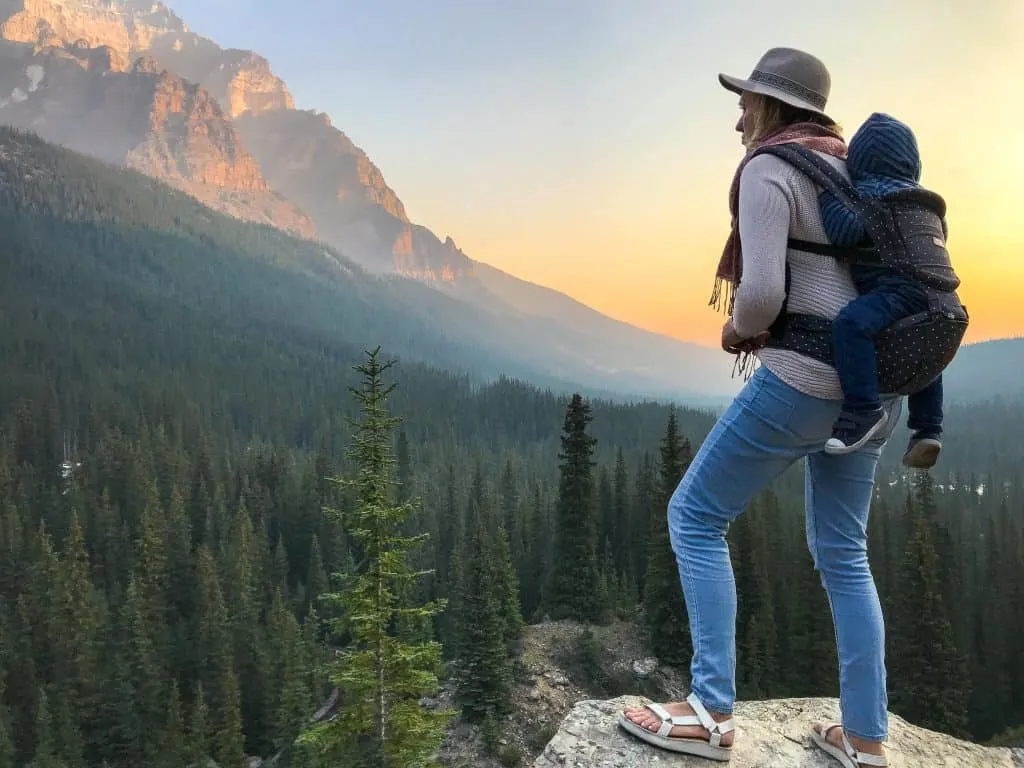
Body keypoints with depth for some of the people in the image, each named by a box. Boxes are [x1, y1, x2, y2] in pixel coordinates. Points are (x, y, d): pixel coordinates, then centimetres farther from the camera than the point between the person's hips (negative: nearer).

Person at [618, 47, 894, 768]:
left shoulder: (768, 169, -8)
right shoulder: (854, 168, 19)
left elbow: (761, 290, -21)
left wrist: (739, 328, 1)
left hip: (806, 378, -9)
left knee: (695, 515, 2)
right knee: (842, 552, 14)